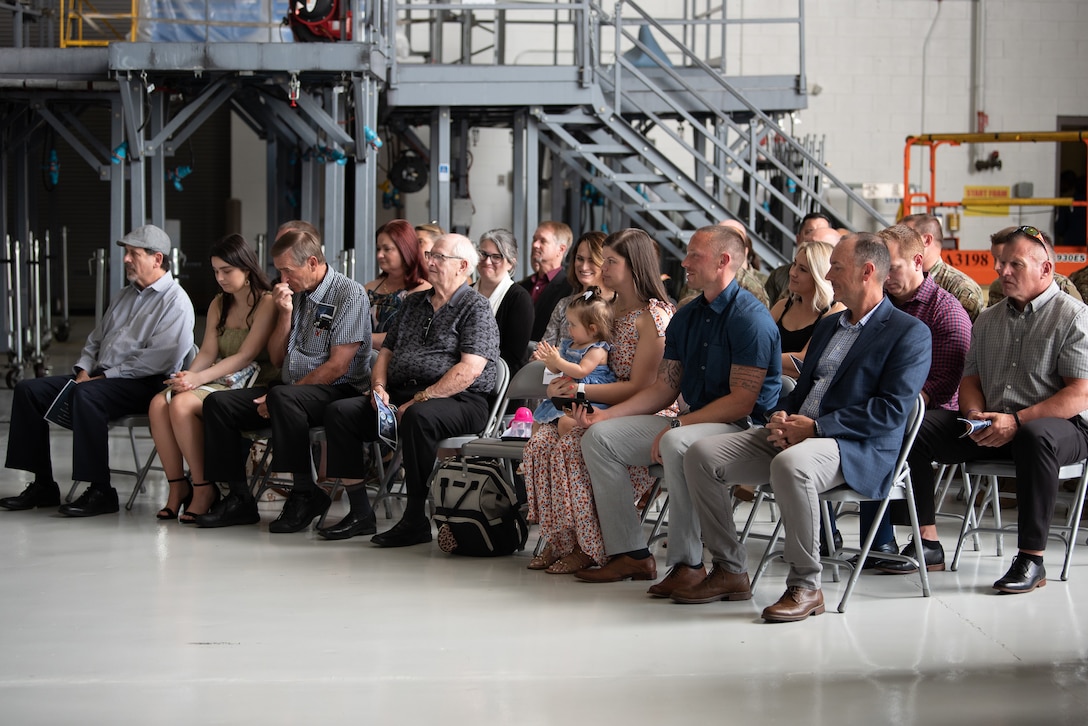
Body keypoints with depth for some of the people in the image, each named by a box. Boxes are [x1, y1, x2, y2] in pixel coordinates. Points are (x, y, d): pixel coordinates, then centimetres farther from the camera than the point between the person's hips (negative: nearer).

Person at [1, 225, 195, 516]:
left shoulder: (175, 302, -8)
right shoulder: (124, 296, 22)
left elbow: (160, 358, -19)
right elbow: (96, 339, 27)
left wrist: (106, 376, -17)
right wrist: (84, 370, 5)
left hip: (143, 384, -9)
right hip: (100, 377, 9)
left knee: (87, 395, -38)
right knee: (29, 389, -5)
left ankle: (100, 491, -32)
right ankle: (42, 485, -6)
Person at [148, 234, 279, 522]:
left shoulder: (266, 303, -8)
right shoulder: (219, 304, 18)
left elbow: (245, 356, -16)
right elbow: (208, 352, 11)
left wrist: (199, 379, -23)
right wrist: (187, 376, -11)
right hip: (220, 382, 7)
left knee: (182, 405, -30)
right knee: (159, 403, -20)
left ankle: (203, 489, -20)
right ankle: (177, 486, -13)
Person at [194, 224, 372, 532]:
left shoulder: (349, 294, -9)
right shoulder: (296, 294, 15)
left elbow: (337, 366, -16)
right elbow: (277, 358, 16)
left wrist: (278, 396, -15)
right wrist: (285, 314, 0)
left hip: (336, 392, -8)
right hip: (293, 389, 8)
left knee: (283, 397, -38)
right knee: (218, 403, -8)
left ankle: (305, 493, -28)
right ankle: (239, 498, -8)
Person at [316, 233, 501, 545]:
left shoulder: (476, 308, -2)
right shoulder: (414, 303, 22)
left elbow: (469, 370, -15)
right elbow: (386, 352, 24)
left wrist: (420, 399, -19)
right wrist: (379, 387, 2)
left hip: (458, 400, -8)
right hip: (401, 394, 8)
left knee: (418, 417, -40)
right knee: (340, 412, -10)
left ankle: (416, 519, -31)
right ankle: (360, 513, -11)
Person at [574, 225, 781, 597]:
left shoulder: (750, 318, -14)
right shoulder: (686, 317, 13)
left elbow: (741, 401, -20)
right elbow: (663, 388, 14)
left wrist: (677, 425, -23)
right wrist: (607, 413, 1)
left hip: (742, 426, -9)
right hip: (690, 422, 9)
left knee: (678, 444, -39)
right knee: (599, 435, -1)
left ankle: (687, 563, -29)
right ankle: (630, 553, -3)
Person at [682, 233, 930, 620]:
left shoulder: (910, 333, -3)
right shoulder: (828, 325, 24)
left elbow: (893, 409, -14)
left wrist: (816, 427, -17)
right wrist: (781, 418, 0)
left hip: (857, 448, -8)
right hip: (793, 435, 8)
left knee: (790, 465, -40)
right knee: (701, 454, -8)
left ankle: (806, 587, -26)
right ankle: (729, 570, -1)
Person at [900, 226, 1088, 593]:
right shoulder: (988, 319, 18)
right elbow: (970, 379, 19)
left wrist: (1017, 421, -22)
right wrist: (976, 416, -6)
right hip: (990, 427, 6)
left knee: (1036, 436, -42)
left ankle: (1032, 559, -33)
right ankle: (927, 539, -11)